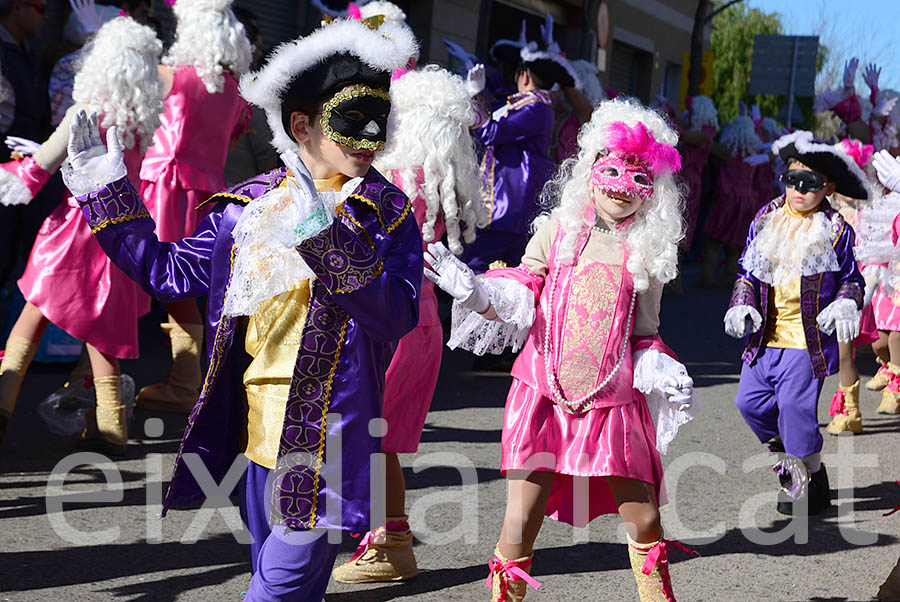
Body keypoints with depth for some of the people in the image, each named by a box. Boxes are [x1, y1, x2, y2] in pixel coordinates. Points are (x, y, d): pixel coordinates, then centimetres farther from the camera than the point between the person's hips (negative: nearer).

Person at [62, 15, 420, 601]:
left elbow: (397, 316, -19)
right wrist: (106, 188, 13)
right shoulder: (250, 205, 7)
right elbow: (168, 270, 15)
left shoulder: (390, 212, -5)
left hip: (326, 443, -5)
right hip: (257, 440, 5)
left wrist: (329, 238, -30)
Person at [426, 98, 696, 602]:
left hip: (614, 403, 1)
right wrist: (473, 291, -14)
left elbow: (644, 334, 13)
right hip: (544, 395, -1)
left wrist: (665, 372, -6)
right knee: (520, 522, -6)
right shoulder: (558, 231, 5)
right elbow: (520, 300, 4)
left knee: (644, 521, 2)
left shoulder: (647, 253, 7)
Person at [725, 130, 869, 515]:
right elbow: (747, 271, 15)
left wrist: (847, 305, -12)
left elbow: (850, 277, 7)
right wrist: (741, 305, 0)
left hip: (808, 338, -5)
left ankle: (810, 481, 10)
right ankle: (788, 452, 28)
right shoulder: (766, 220, 8)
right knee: (751, 400, 3)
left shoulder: (835, 230, -1)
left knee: (796, 406, -8)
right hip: (766, 336, 5)